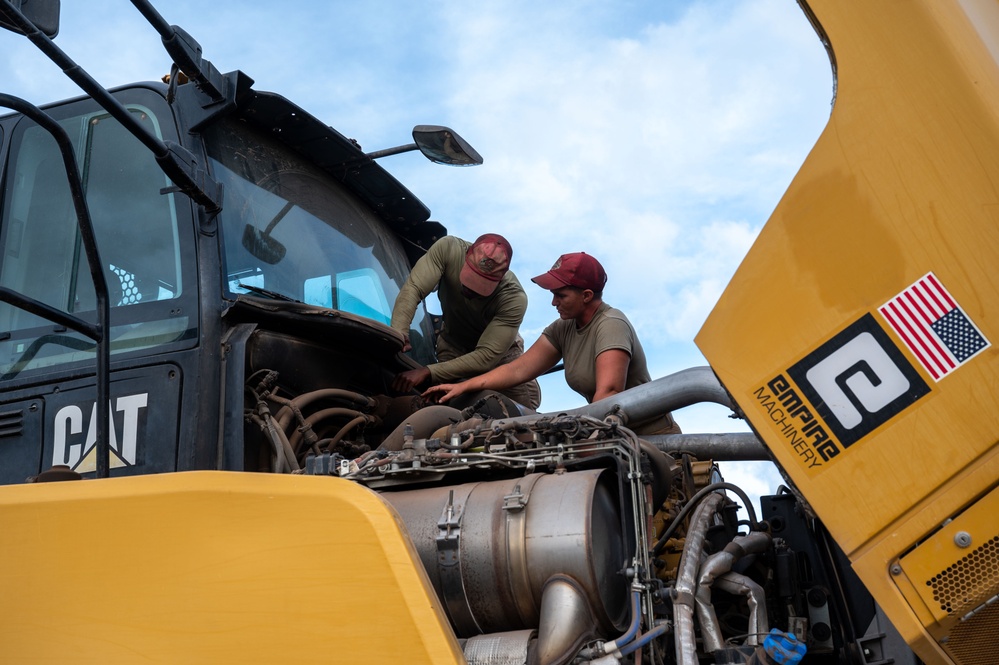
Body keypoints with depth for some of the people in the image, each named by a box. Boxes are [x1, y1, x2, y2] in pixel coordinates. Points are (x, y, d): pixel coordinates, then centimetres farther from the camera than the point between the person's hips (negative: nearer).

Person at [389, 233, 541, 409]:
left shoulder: (514, 298, -38)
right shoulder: (448, 248, -33)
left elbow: (486, 357, -40)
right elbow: (413, 289, -36)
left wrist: (428, 372, -48)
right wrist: (399, 334, -55)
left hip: (501, 350, -1)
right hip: (453, 347, 1)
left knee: (525, 403, -10)